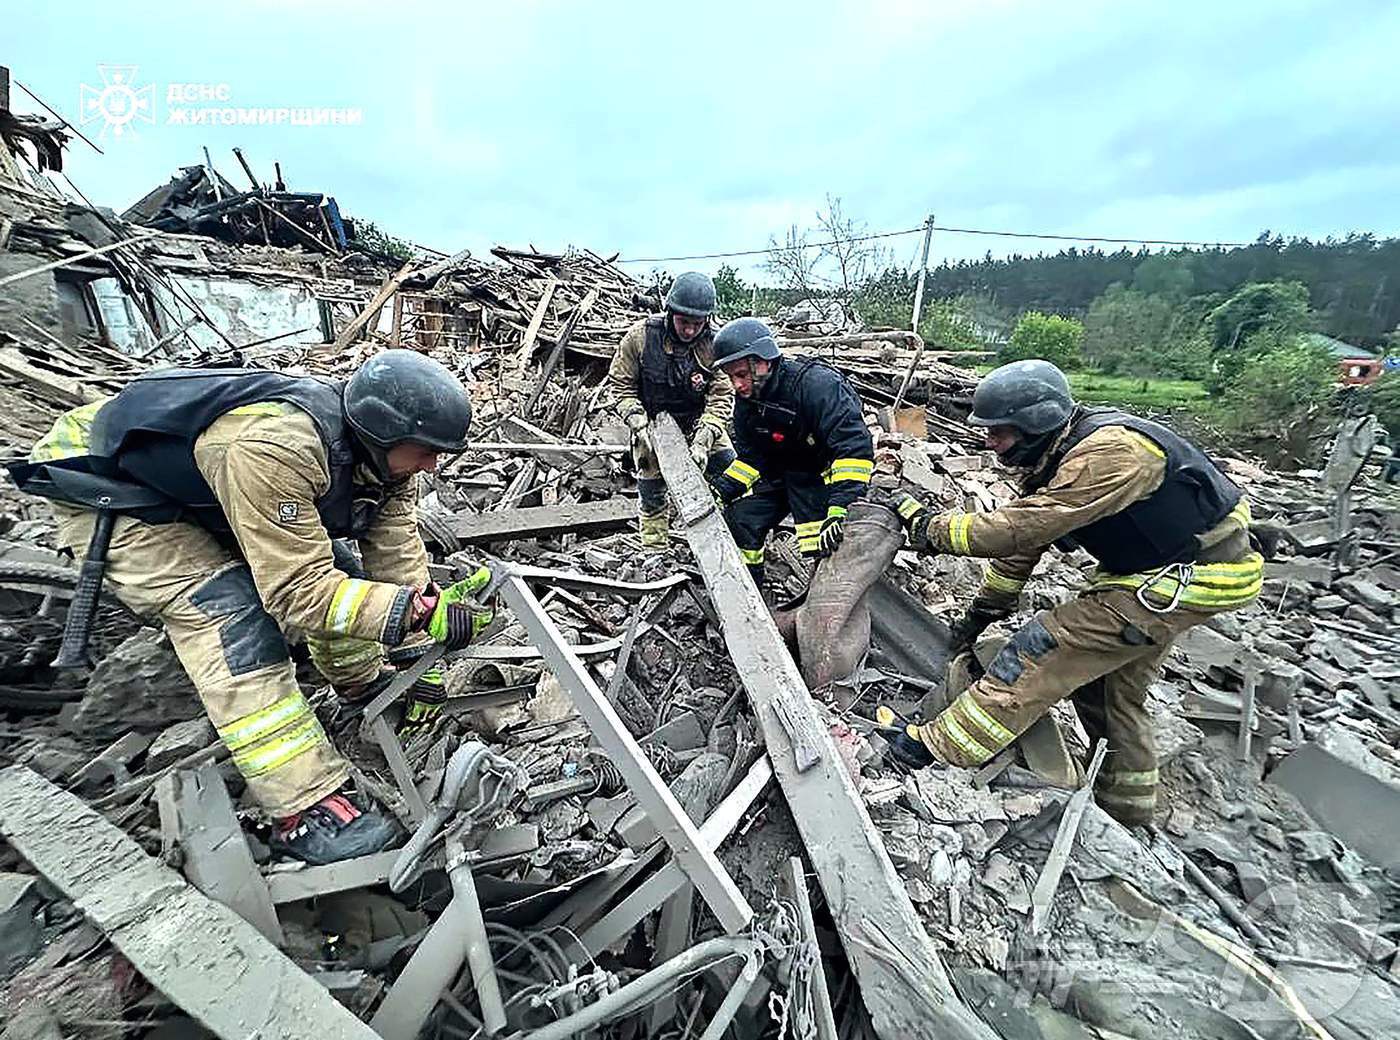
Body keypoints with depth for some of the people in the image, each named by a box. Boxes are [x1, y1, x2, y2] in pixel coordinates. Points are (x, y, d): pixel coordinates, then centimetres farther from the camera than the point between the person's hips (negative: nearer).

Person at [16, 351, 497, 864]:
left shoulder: (383, 449, -17)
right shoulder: (274, 448, -41)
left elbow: (398, 559, -15)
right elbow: (299, 591, -39)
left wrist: (422, 665, -14)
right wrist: (423, 613, -45)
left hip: (198, 485, 8)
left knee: (326, 562, 2)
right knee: (228, 612, -25)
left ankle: (367, 683, 23)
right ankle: (307, 811, -22)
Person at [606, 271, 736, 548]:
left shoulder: (714, 344, -16)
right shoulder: (641, 336, -16)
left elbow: (721, 397, -18)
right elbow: (621, 383, -8)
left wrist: (703, 440, -31)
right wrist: (638, 425, -20)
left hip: (699, 423, 1)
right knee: (651, 493, 3)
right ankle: (655, 547, 25)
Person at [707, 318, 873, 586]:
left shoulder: (817, 384, -29)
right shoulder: (747, 399, -5)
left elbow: (855, 446, -35)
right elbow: (750, 457, 3)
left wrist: (842, 508, -42)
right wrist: (724, 487, -13)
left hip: (825, 475, -6)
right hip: (779, 472, 7)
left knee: (824, 544, -18)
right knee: (739, 520, 2)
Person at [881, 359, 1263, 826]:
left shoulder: (1111, 452, -30)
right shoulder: (1057, 456, -1)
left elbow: (1020, 529, -36)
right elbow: (1022, 534, 5)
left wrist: (927, 526, -26)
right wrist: (979, 614, 7)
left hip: (1197, 574, -10)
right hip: (1150, 565, 10)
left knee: (1047, 645, -18)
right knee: (1111, 683, 16)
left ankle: (940, 748, -14)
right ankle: (1128, 808, 36)